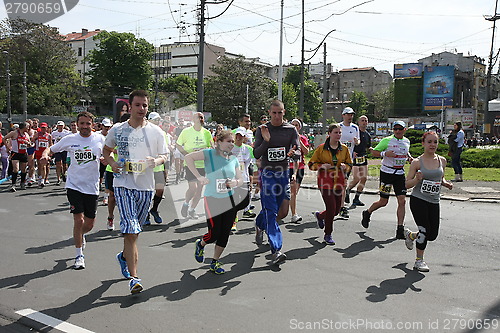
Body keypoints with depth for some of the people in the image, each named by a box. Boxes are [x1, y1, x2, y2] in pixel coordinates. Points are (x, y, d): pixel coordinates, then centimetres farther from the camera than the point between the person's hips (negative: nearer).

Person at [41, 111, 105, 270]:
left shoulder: (99, 139, 0)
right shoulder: (69, 139, 0)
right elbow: (51, 148, 11)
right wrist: (45, 154, -12)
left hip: (92, 187, 1)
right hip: (74, 185, -1)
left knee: (89, 224, 8)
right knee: (78, 220, -9)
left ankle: (80, 235, 45)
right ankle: (79, 256, 9)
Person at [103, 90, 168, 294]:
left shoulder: (156, 132, 2)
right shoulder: (117, 130, 3)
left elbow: (163, 156, 7)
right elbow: (106, 150, 18)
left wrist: (154, 161, -16)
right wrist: (111, 162, -3)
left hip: (146, 186, 2)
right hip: (123, 184, -2)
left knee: (135, 231, 15)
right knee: (130, 230, -14)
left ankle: (124, 256, 45)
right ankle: (133, 277, -9)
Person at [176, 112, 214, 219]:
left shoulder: (206, 133, 4)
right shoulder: (186, 131, -4)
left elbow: (212, 147, 13)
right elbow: (178, 144, 1)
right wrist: (187, 154, -11)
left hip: (203, 164, 4)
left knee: (200, 188, 5)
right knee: (192, 187, -14)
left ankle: (192, 209, 22)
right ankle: (186, 203, 15)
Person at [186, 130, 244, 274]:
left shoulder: (234, 160, 8)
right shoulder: (210, 154, -8)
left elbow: (241, 180, 13)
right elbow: (188, 157, -16)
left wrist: (235, 183, -11)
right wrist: (198, 176, -20)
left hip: (229, 200, 5)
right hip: (212, 200, -5)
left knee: (225, 233, 6)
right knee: (214, 234, -4)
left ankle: (215, 261, 24)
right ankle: (200, 244, 31)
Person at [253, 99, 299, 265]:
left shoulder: (291, 130, 5)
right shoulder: (262, 130, 0)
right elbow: (256, 154, -3)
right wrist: (265, 141, -20)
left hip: (283, 173, 3)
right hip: (267, 173, -3)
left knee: (282, 211, 12)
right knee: (271, 211, -10)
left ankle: (259, 226, 44)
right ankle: (276, 250, -12)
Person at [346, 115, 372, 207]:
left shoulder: (367, 135, 14)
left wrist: (370, 149, -1)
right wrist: (352, 152, -19)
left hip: (363, 158, 7)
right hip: (354, 157, -7)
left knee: (364, 178, 1)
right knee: (356, 179, -11)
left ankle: (356, 198, 12)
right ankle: (347, 191, 15)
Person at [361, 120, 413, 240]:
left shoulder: (407, 141, 10)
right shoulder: (387, 140, -8)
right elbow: (374, 152, -5)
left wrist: (409, 157, 9)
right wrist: (384, 153, -23)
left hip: (400, 174, 5)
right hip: (387, 173, -5)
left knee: (402, 201, -6)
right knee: (383, 202, 2)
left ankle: (400, 230, 0)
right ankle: (367, 213, 32)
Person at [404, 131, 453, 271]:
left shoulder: (442, 160, 7)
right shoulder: (417, 162, -6)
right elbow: (407, 184, -3)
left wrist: (446, 184, 0)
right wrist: (417, 179, -22)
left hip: (434, 202, 5)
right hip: (418, 200, -5)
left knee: (433, 234, 4)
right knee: (425, 230, -7)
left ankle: (410, 235, 36)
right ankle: (419, 260, 14)